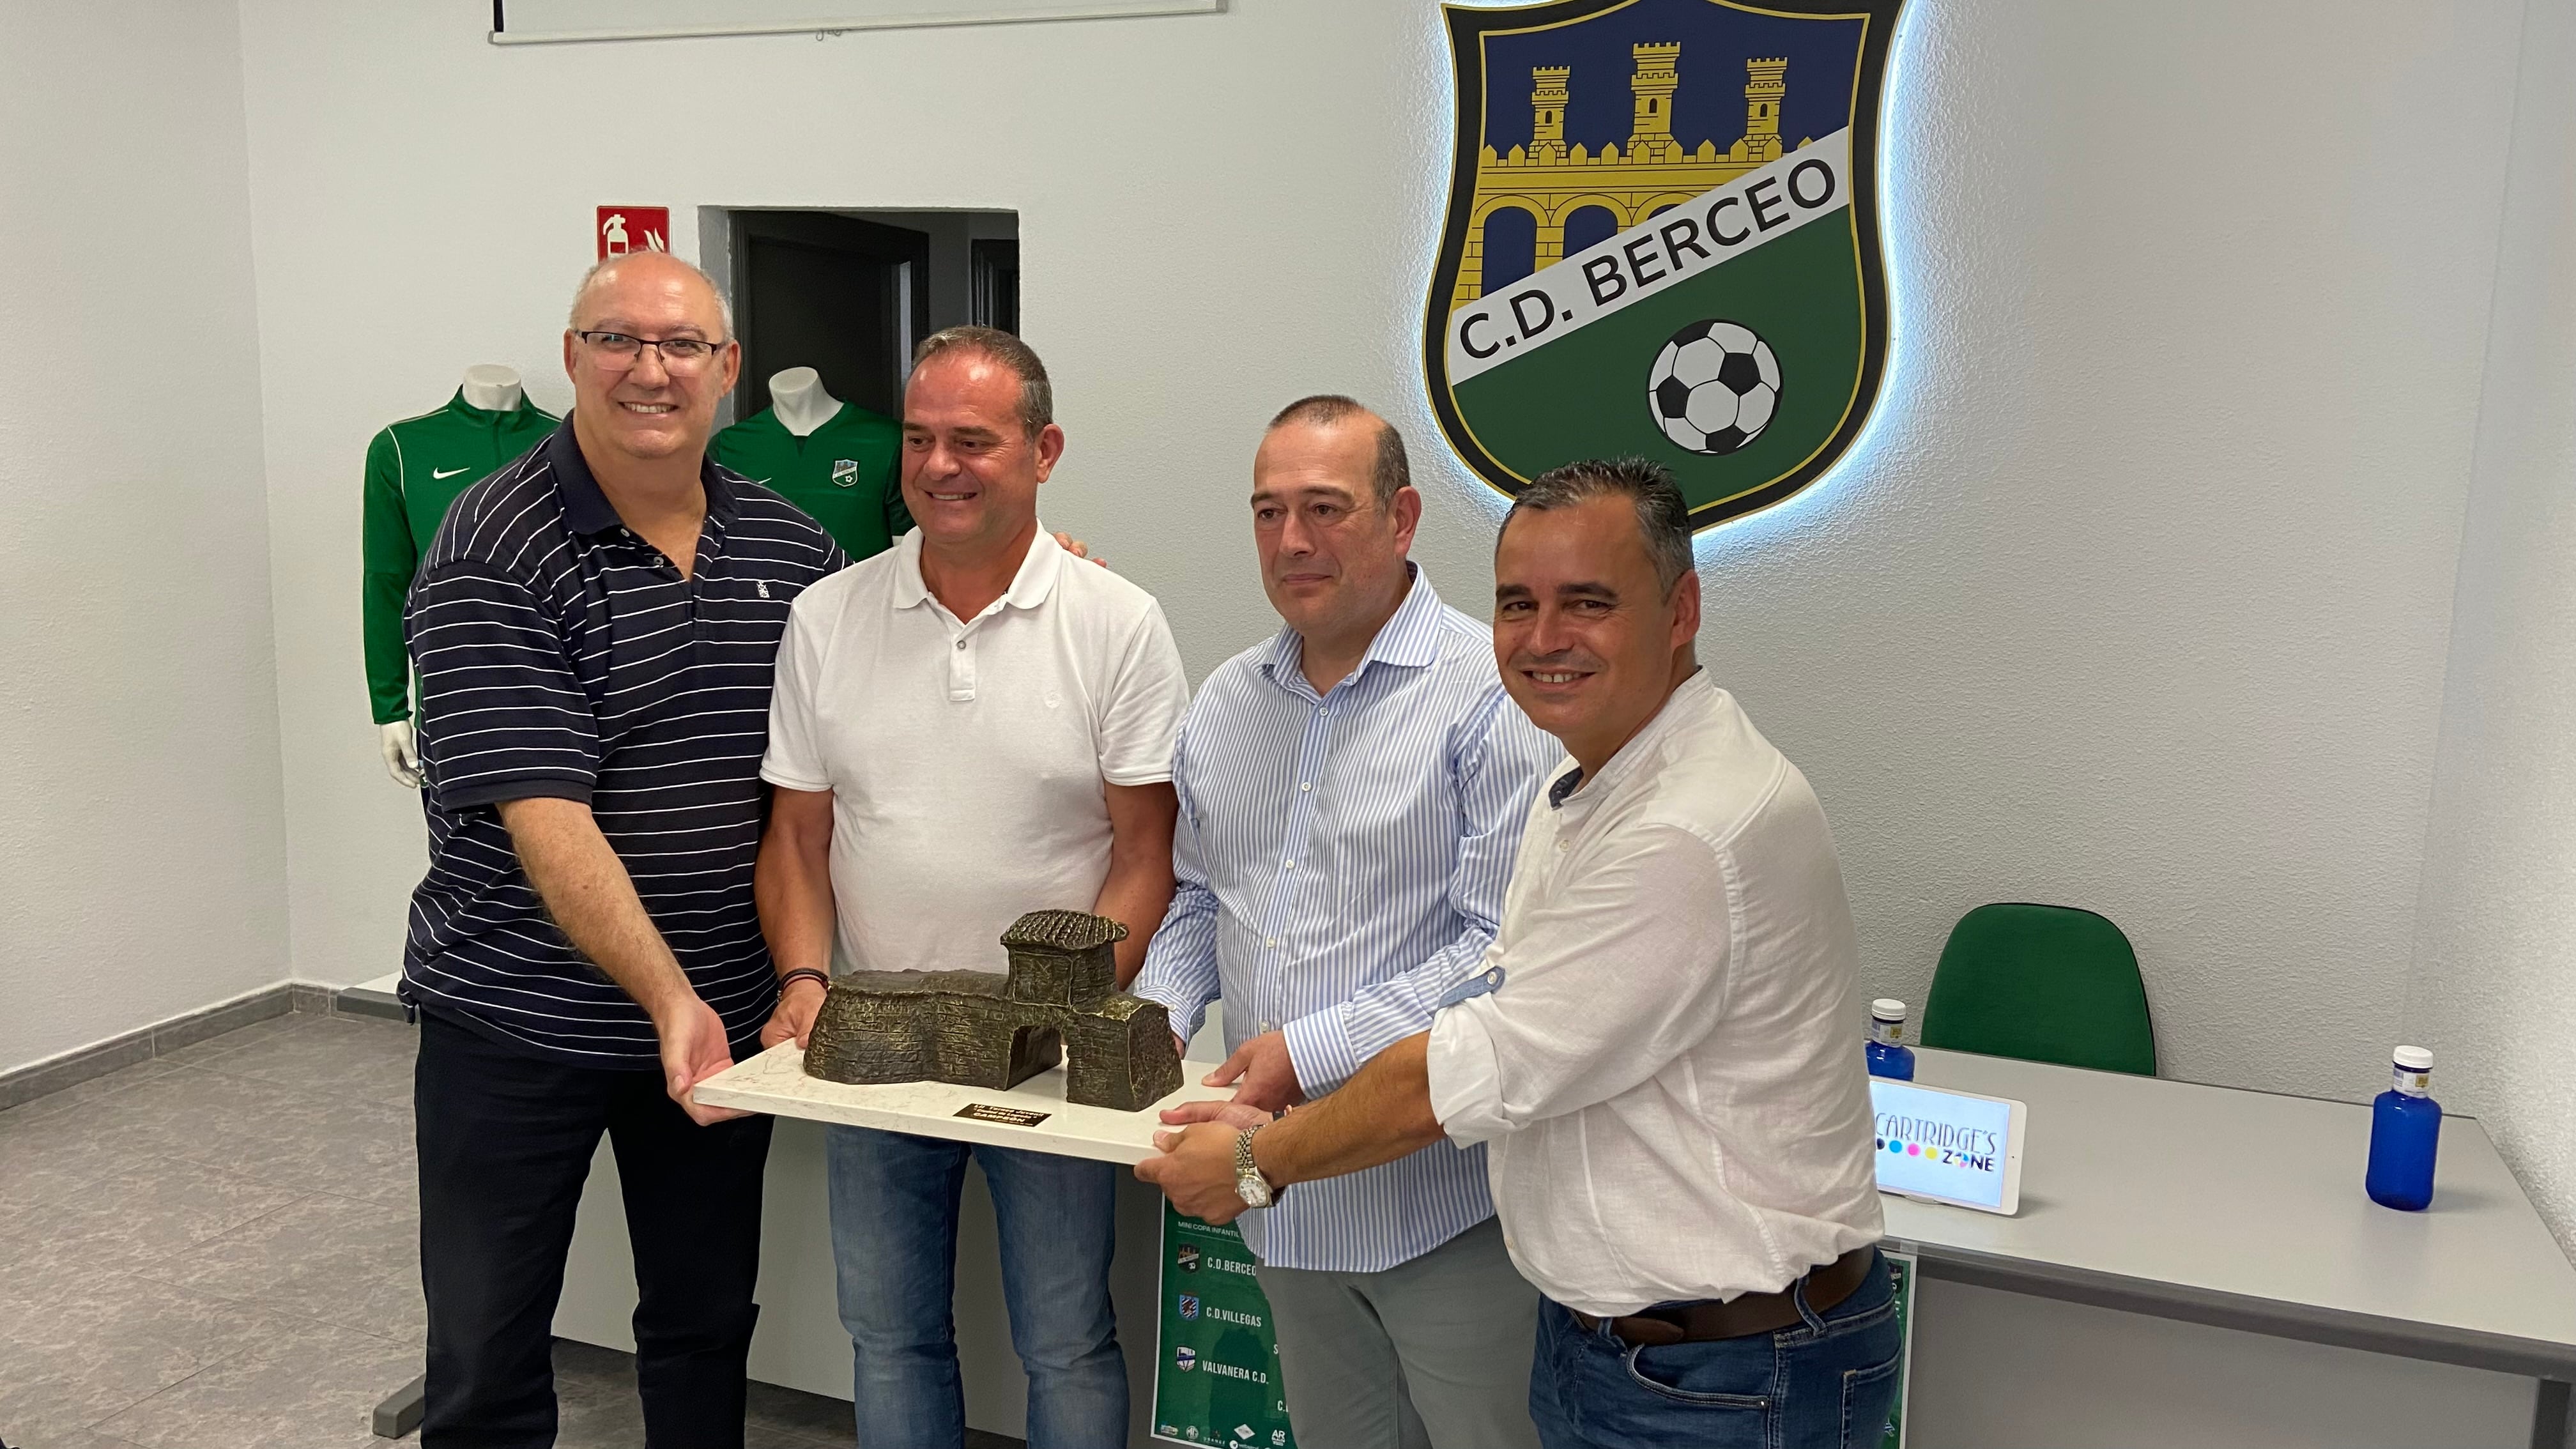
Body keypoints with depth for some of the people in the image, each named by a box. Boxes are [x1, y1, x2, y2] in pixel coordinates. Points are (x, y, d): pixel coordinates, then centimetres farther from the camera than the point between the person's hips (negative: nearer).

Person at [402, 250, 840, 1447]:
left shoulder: (790, 545, 2)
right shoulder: (490, 554, -14)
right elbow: (544, 817, -22)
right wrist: (670, 998, -29)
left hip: (727, 1012, 4)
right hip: (515, 1019, -4)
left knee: (709, 1323, 17)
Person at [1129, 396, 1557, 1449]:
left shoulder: (1492, 694, -14)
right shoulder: (1224, 703, 8)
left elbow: (1504, 944, -19)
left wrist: (1314, 1050, -22)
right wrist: (1156, 1016, -1)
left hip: (1441, 1196, -6)